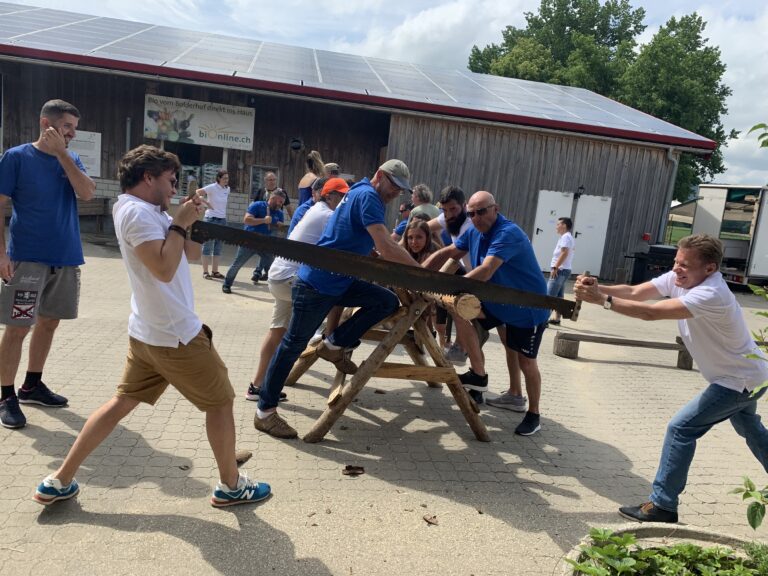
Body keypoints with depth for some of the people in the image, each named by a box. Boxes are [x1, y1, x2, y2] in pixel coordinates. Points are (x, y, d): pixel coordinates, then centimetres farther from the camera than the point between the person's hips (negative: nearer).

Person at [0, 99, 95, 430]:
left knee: (48, 322, 13)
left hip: (66, 258, 6)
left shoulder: (71, 159, 10)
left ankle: (32, 385, 28)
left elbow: (87, 193, -7)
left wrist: (61, 153, -12)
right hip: (27, 258, -5)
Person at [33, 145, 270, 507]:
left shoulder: (146, 212, 13)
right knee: (221, 401, 5)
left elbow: (192, 254, 15)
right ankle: (231, 486, 19)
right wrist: (179, 223, -19)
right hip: (176, 335, -10)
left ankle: (59, 481, 22)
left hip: (147, 334, 10)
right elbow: (165, 269, -28)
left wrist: (189, 220, 1)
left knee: (121, 403, 16)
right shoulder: (137, 211, -18)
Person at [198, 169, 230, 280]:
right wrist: (206, 203, -14)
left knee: (218, 247, 9)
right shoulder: (212, 187, -11)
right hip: (211, 219, -6)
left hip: (222, 220, 6)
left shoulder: (227, 189, 7)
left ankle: (215, 271, 17)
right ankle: (205, 271, 5)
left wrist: (223, 214, 11)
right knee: (208, 245, 0)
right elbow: (196, 194, -13)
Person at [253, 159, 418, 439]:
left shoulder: (361, 194, 17)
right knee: (293, 344, -1)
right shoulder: (368, 196, -14)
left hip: (340, 282, 9)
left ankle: (335, 345, 6)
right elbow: (386, 248, -24)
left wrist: (411, 268, 21)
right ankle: (264, 411, 11)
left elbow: (380, 245, 24)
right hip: (317, 283, -9)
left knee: (387, 301, -2)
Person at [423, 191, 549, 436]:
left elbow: (485, 271, -39)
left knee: (525, 361, -2)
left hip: (529, 307, -7)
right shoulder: (474, 232, -2)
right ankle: (479, 375, -2)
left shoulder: (508, 233, -28)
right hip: (497, 301, 7)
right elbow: (445, 253, 2)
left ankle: (533, 414, 21)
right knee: (461, 311, -12)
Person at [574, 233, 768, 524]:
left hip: (742, 380, -10)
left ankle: (662, 506, -5)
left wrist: (602, 300, -46)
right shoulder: (677, 279, -11)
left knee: (680, 428, -14)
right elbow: (635, 292, -20)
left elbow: (651, 313, -44)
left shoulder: (711, 295, -36)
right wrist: (598, 287, -37)